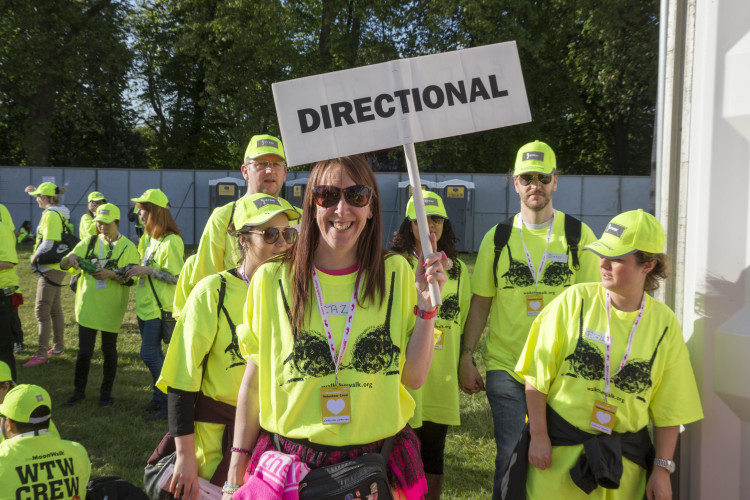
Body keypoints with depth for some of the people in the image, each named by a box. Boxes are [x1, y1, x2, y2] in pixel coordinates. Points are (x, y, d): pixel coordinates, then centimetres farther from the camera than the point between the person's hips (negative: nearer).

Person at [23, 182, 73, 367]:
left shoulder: (51, 215, -17)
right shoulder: (59, 212, 10)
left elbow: (47, 244, -24)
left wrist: (34, 258, -10)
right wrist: (35, 191, 30)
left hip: (50, 268, -10)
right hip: (57, 267, 10)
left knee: (42, 310, -9)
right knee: (54, 309, 17)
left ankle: (41, 353, -9)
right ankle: (58, 347, 26)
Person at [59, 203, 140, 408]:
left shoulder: (128, 247, -4)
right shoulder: (89, 242, 4)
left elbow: (131, 279, -9)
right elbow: (63, 265, 4)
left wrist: (111, 274, -25)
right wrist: (71, 257, -19)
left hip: (110, 308, -2)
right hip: (87, 306, 2)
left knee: (109, 351, 10)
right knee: (84, 351, 6)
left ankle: (106, 393, 25)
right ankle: (78, 391, 22)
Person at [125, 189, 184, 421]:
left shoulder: (171, 241, -17)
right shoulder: (148, 237, 12)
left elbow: (177, 277, -20)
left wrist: (148, 271, -21)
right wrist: (134, 270, 7)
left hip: (160, 308, -9)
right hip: (145, 306, 9)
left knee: (149, 354, -8)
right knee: (154, 354, 14)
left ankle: (168, 403, 3)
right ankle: (160, 397, 25)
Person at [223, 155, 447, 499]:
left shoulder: (396, 274, -3)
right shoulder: (272, 279, -7)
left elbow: (414, 377, -3)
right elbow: (253, 382, 0)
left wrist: (426, 304, -14)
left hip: (378, 463, 1)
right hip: (289, 466, -1)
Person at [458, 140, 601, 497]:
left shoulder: (578, 236, 1)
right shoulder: (498, 237, 4)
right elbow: (481, 301, 6)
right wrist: (466, 358, 2)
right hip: (505, 368, 1)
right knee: (510, 457, 6)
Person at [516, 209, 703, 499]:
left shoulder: (664, 323, -3)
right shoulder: (575, 300, -8)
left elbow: (669, 408, 3)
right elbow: (537, 375, -6)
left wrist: (662, 469, 1)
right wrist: (538, 437, -7)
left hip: (625, 458, 2)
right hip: (560, 447, -1)